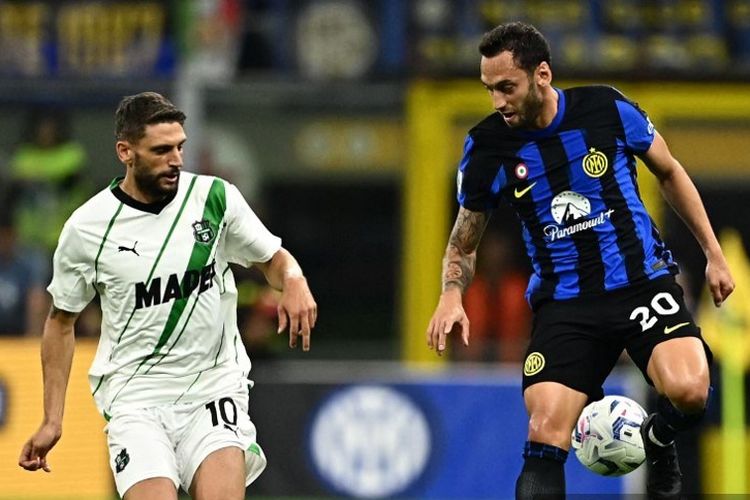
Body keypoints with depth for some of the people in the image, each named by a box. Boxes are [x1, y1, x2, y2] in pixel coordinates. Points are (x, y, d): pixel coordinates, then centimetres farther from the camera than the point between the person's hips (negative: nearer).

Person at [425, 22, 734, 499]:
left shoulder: (608, 109, -7)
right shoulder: (487, 146, -3)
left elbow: (669, 173, 12)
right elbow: (464, 243, 10)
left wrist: (714, 253, 13)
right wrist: (452, 294, -12)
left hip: (643, 280, -1)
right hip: (563, 305, 1)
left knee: (688, 391, -25)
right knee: (545, 436, -17)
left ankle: (657, 443, 10)